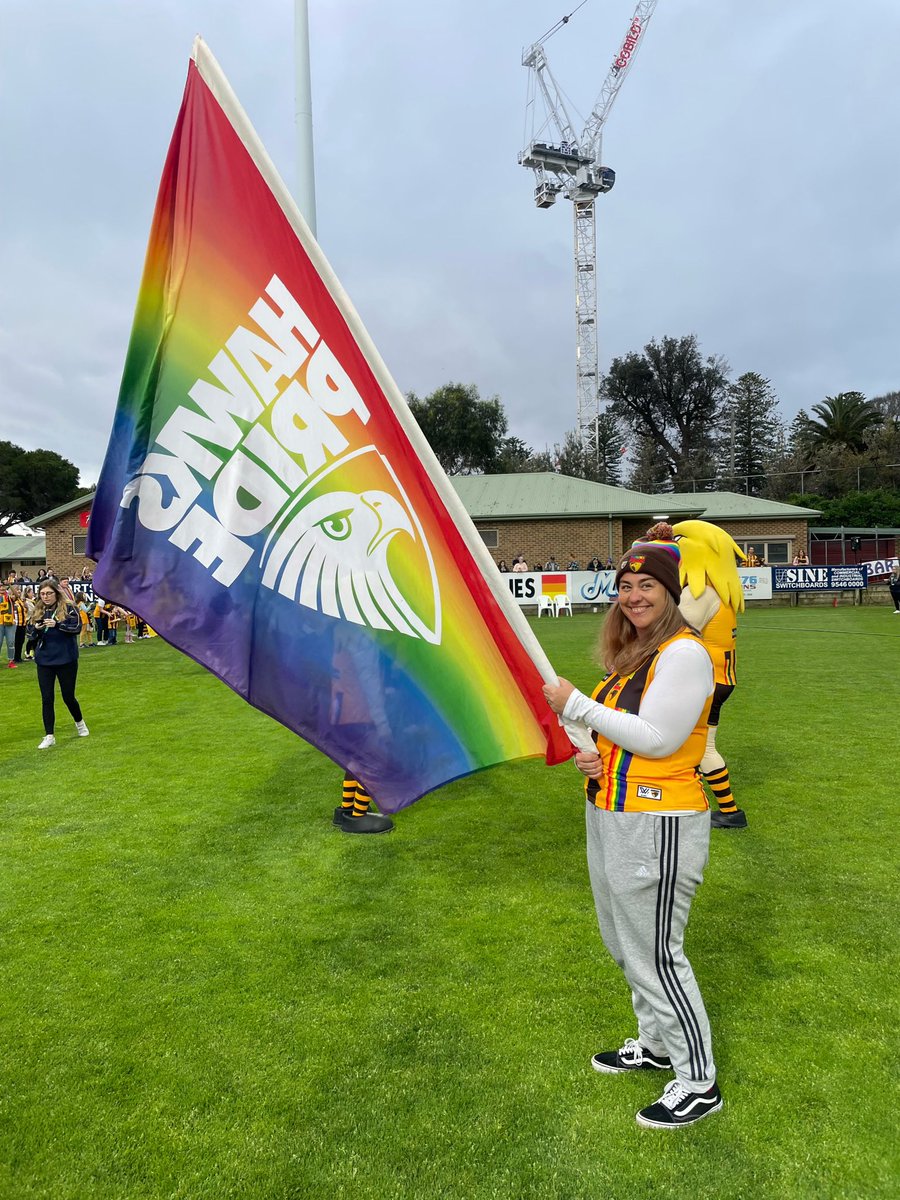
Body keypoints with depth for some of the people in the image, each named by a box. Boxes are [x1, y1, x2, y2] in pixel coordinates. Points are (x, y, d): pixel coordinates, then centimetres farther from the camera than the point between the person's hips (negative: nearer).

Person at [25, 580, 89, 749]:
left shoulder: (69, 608, -7)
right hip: (44, 661, 3)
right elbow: (29, 633, 7)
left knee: (68, 696, 7)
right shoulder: (37, 611, 4)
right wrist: (36, 629, -16)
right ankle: (49, 736, 10)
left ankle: (79, 722, 35)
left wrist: (57, 624, -29)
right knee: (46, 699, 2)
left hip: (66, 660, -3)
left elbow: (77, 627, -16)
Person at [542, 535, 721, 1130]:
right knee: (627, 945, 23)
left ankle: (700, 1084, 23)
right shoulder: (631, 655, 10)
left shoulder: (684, 653, -18)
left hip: (657, 827, -9)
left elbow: (657, 739, -23)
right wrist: (594, 756, -1)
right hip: (612, 817, 10)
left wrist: (577, 705, -20)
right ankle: (655, 1043, 44)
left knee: (656, 956, 3)